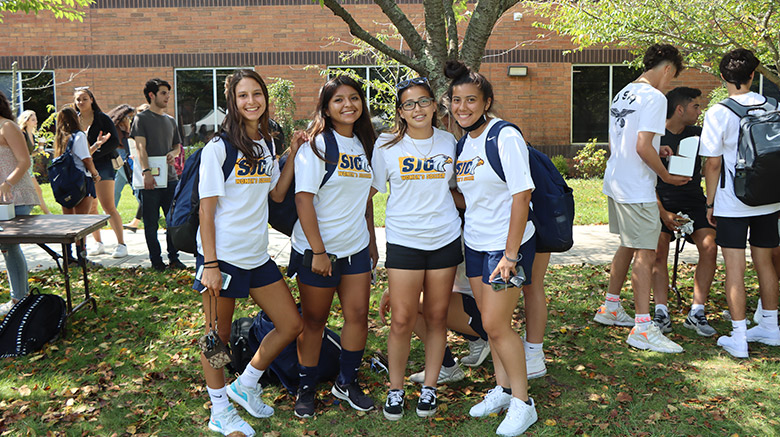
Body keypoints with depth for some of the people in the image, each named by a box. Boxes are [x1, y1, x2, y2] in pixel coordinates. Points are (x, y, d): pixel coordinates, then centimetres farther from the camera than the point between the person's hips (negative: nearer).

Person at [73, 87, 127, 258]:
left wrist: (93, 154, -14)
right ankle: (98, 243, 16)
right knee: (90, 207, 5)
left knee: (108, 206, -9)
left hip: (102, 164, -4)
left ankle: (121, 244, -5)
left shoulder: (102, 118, 1)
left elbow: (115, 141, -6)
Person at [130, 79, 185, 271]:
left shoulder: (171, 121, 17)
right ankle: (156, 260, 13)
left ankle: (173, 258, 17)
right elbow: (140, 147, -10)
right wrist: (146, 172, -23)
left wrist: (173, 153, 0)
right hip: (150, 179, -5)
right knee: (151, 224, 2)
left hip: (170, 178, 5)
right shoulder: (141, 118, 0)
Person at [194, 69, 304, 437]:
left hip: (257, 255, 7)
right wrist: (210, 264, -16)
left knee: (292, 325, 10)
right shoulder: (219, 147, -10)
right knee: (219, 335, 7)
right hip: (223, 254, -7)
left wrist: (293, 155, 5)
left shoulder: (267, 145, 10)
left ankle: (245, 385, 29)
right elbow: (206, 208, -12)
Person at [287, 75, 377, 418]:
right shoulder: (317, 145, -10)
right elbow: (303, 199, -16)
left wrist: (372, 243, 16)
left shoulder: (364, 145, 10)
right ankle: (306, 389, 24)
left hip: (356, 249, 6)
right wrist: (318, 251, -19)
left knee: (358, 315, 6)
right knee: (314, 320, 7)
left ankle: (346, 383, 26)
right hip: (317, 249, -5)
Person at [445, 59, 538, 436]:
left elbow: (521, 196, -20)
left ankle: (522, 403, 12)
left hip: (507, 244, -7)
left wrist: (510, 254, -22)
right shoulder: (465, 141, 8)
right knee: (489, 321, 14)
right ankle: (502, 389, 31)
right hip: (475, 243, 8)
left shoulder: (505, 137, -16)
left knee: (496, 324, -5)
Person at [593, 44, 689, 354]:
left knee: (628, 246, 21)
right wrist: (665, 174, -7)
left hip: (615, 183, 10)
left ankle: (610, 308, 32)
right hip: (637, 189, -10)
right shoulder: (654, 97, -14)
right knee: (645, 255, -5)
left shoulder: (623, 93, 13)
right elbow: (643, 147, -21)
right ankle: (642, 328, -1)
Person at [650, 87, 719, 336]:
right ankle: (661, 313, -13)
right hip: (663, 202, -3)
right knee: (659, 252, -19)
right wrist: (663, 213, -14)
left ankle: (697, 313, -8)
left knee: (709, 248, -15)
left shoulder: (698, 134, 11)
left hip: (693, 201, 3)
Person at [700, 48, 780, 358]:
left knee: (734, 269, -1)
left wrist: (710, 202, -1)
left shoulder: (718, 113, -10)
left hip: (732, 203, -5)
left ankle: (738, 338, 2)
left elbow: (713, 163, -10)